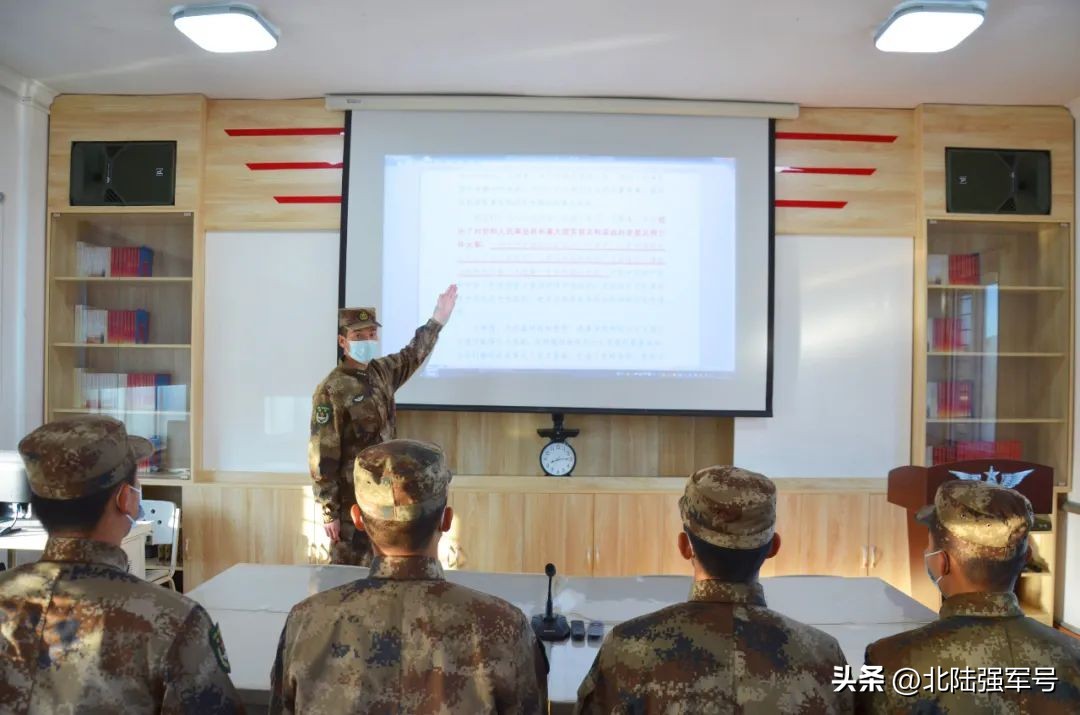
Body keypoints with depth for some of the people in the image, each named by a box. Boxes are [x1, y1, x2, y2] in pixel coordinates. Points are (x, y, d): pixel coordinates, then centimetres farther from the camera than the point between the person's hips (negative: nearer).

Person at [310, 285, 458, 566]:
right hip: (352, 500, -7)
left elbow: (412, 355, 27)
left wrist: (437, 320, 27)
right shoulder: (332, 391, -17)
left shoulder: (382, 370, 4)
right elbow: (322, 457, -17)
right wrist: (329, 511, -17)